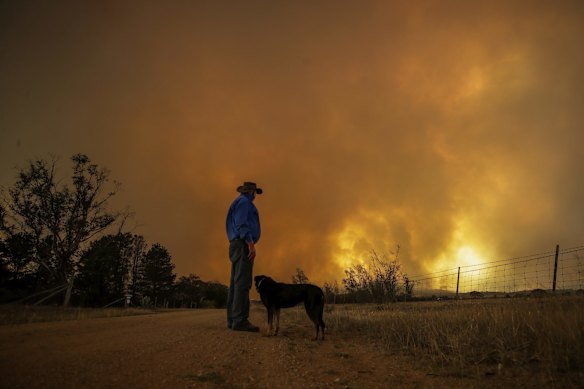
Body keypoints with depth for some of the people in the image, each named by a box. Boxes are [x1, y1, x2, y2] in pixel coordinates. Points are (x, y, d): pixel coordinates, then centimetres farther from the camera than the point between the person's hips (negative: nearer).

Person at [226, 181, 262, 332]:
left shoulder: (238, 203, 27)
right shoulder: (244, 201, -3)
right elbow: (241, 224, -16)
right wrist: (251, 244, -22)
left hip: (237, 245, 10)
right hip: (243, 244, -10)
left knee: (236, 282, 4)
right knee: (243, 281, -17)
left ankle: (233, 319, 1)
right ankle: (240, 320, -23)